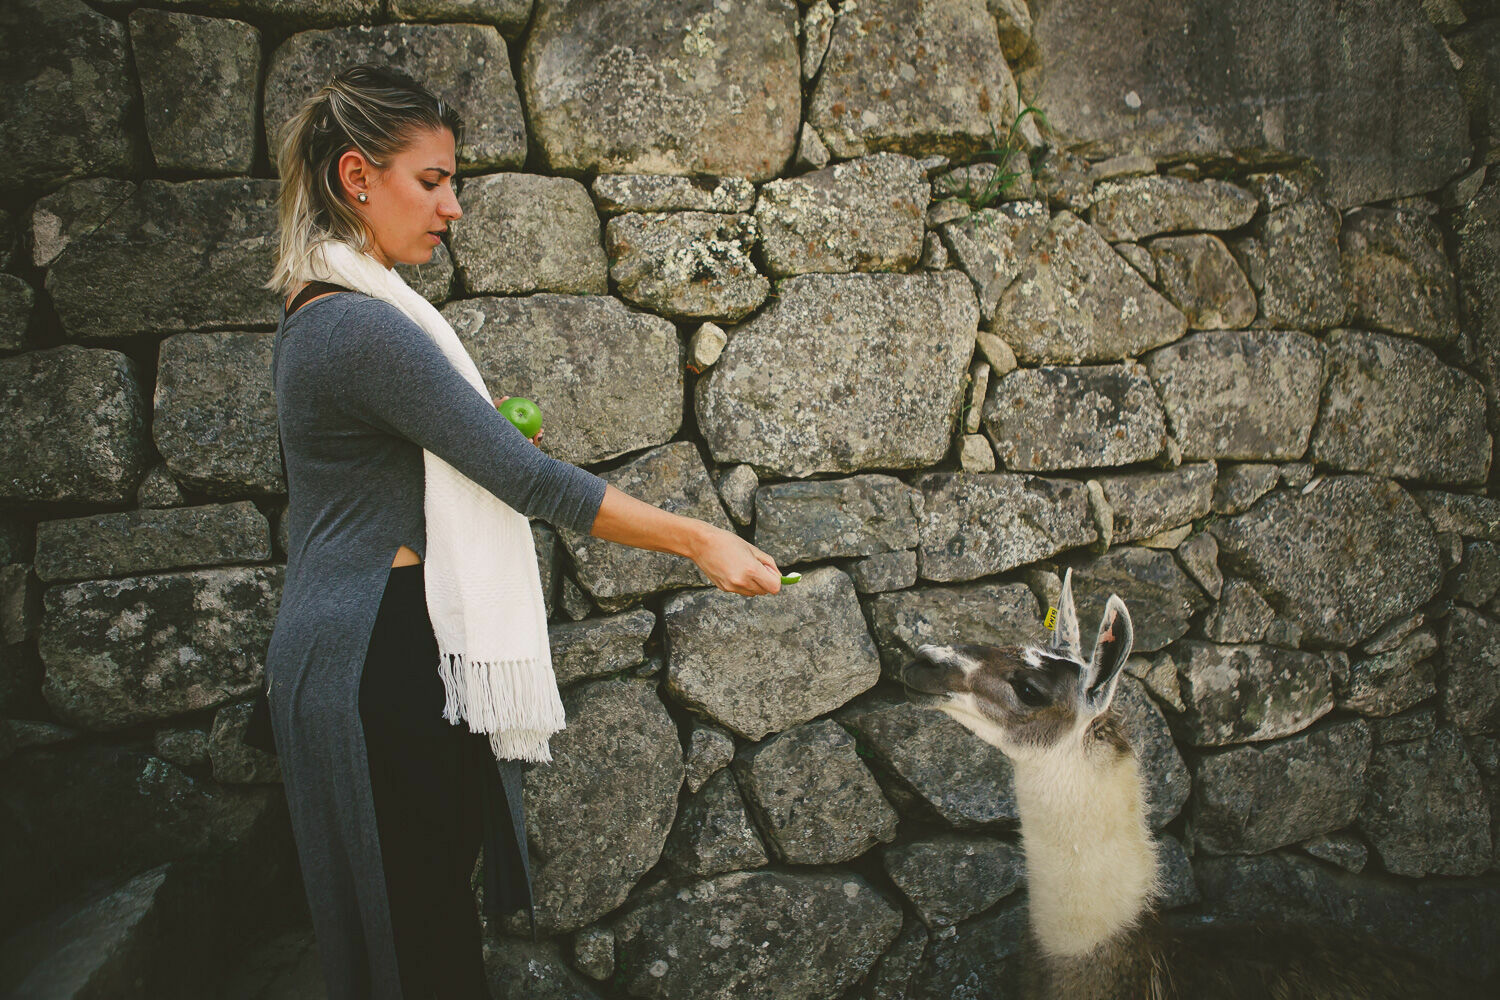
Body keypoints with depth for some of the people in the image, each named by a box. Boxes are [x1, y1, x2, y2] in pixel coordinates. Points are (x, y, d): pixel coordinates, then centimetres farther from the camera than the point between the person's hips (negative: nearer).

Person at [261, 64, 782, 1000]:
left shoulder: (321, 314, 12)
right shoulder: (365, 327, -20)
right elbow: (528, 478, -22)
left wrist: (495, 437, 9)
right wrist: (700, 541, -18)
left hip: (363, 637, 10)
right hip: (381, 654, -10)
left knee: (434, 883, 17)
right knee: (416, 921, 2)